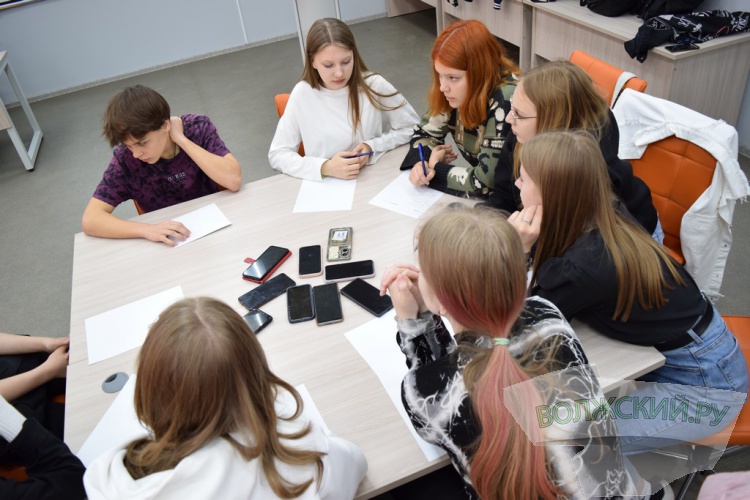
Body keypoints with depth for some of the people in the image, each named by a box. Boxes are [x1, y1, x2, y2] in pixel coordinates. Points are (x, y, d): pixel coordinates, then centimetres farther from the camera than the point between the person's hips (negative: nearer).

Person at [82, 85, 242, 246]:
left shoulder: (198, 128, -14)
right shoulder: (125, 159, -14)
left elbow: (234, 181, -25)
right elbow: (90, 220, -17)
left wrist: (181, 140, -25)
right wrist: (147, 230, -31)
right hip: (171, 243, 0)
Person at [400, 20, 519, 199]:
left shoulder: (505, 103, -27)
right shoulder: (456, 92, -6)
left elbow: (485, 183, -29)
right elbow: (425, 132, 6)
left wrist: (435, 167, -14)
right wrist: (422, 162, -15)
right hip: (480, 199, 6)